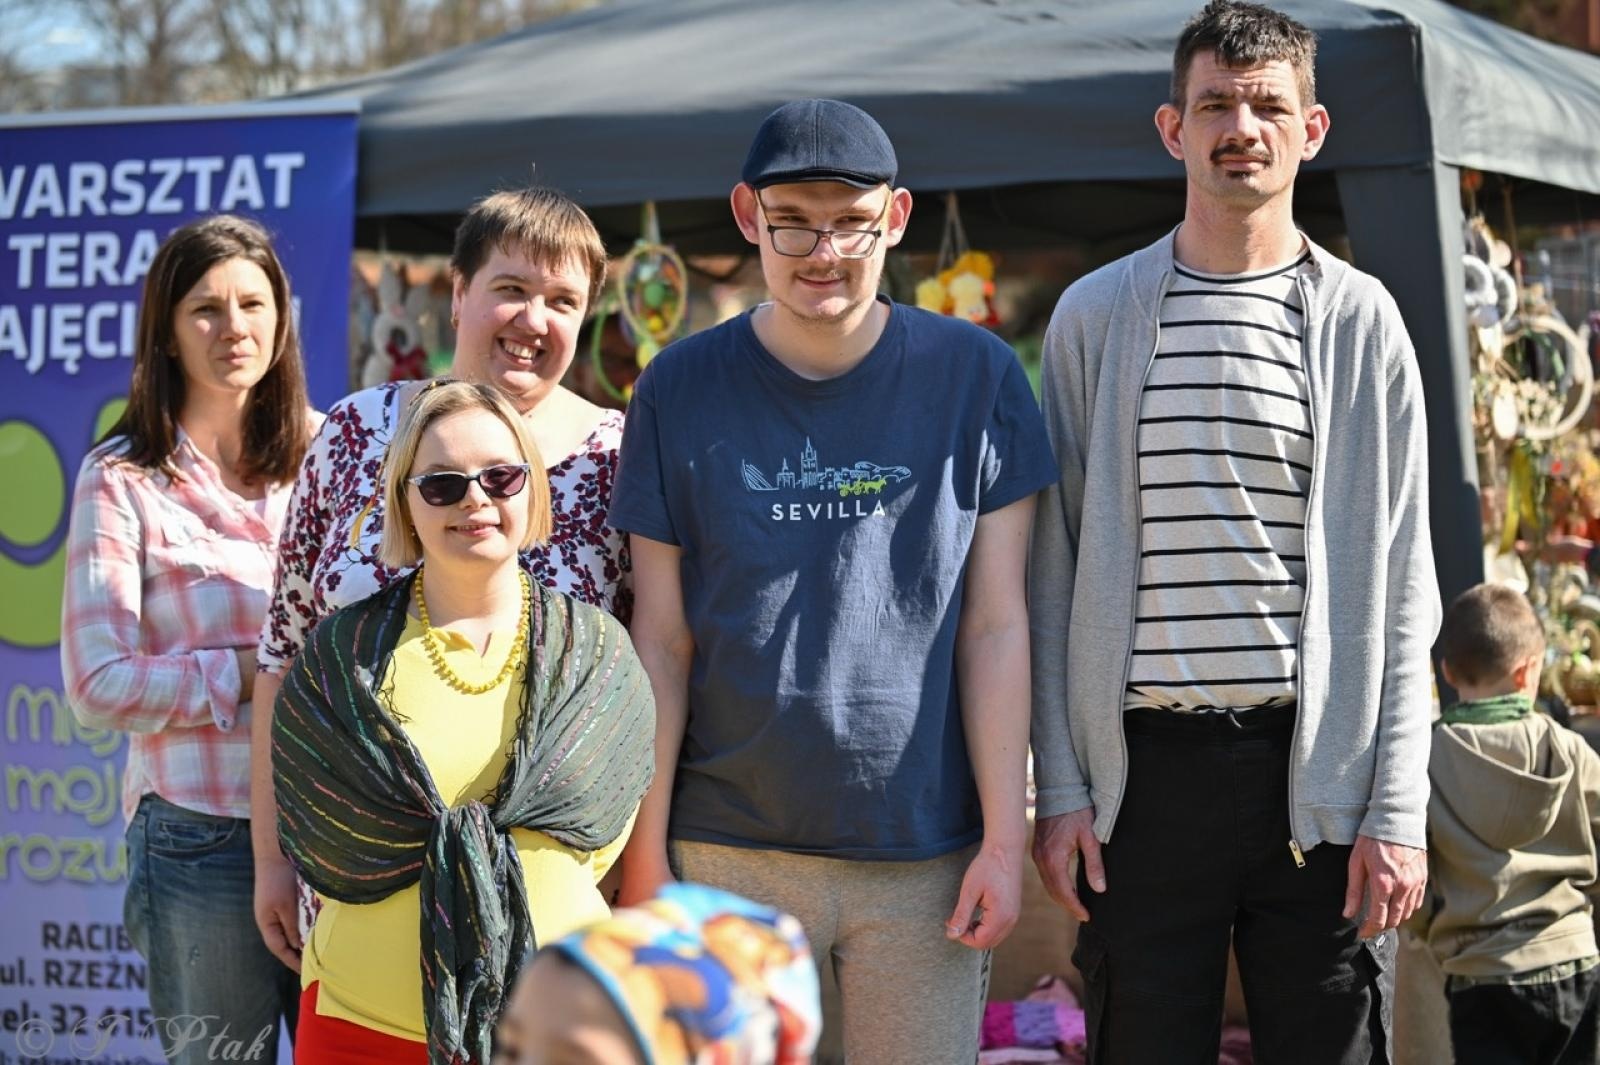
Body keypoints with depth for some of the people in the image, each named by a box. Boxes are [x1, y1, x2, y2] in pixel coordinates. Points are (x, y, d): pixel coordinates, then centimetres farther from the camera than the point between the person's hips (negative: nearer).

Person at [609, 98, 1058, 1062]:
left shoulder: (976, 377, 2)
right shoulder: (682, 389, 4)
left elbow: (996, 626, 2)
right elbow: (662, 641, 4)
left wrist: (1005, 837, -3)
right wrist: (645, 850, 1)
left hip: (927, 854, 0)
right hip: (730, 853, 1)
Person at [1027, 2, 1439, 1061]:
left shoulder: (1359, 320, 5)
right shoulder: (1095, 316, 6)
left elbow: (1401, 587, 4)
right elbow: (1055, 575, 6)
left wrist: (1398, 808, -4)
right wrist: (1060, 789, -1)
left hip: (1316, 774, 0)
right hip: (1146, 772, 0)